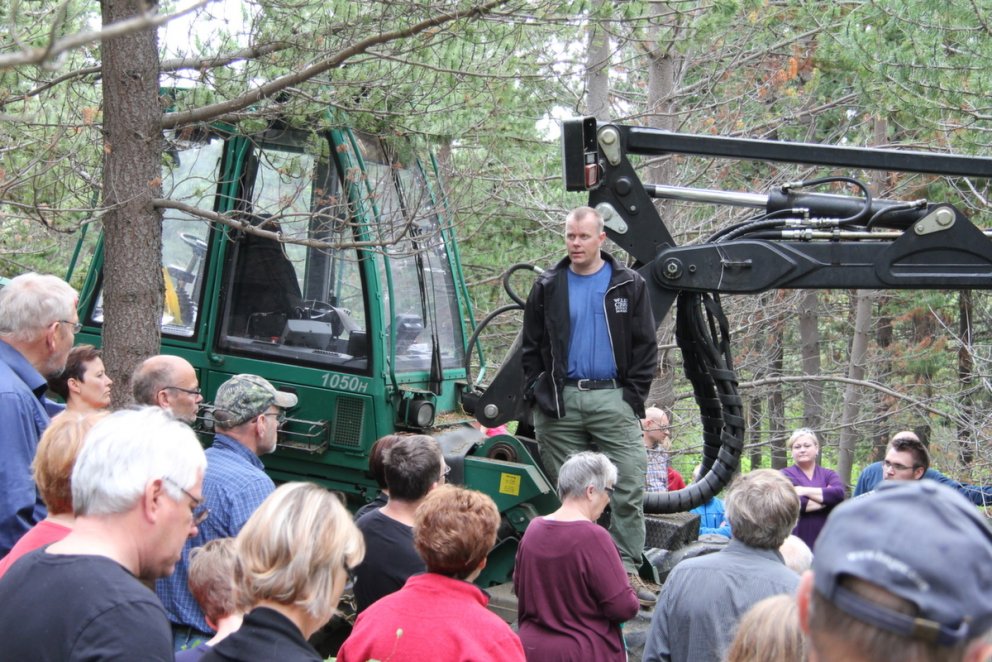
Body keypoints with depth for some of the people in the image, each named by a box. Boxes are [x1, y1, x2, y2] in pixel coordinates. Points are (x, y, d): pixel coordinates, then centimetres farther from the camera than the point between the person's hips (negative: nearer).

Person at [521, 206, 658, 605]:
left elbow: (645, 347, 6)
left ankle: (626, 569, -5)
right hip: (561, 402, 1)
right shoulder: (548, 287, 9)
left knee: (629, 489, -9)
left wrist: (634, 395, -3)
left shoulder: (628, 286, 6)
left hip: (612, 397, -1)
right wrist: (537, 392, 2)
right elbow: (531, 347, 13)